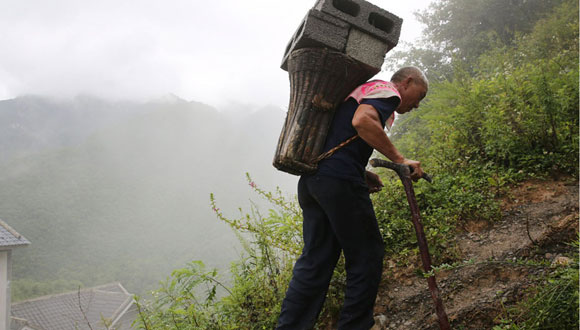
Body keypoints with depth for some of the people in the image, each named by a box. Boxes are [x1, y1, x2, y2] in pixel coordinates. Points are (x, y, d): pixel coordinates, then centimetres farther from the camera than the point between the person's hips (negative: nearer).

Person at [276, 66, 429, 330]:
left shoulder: (362, 91, 31)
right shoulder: (387, 91, 2)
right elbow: (362, 121, -21)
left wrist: (362, 175, 17)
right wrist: (399, 160, -15)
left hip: (310, 180, 9)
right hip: (339, 180, -9)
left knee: (315, 259, 10)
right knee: (367, 257, 3)